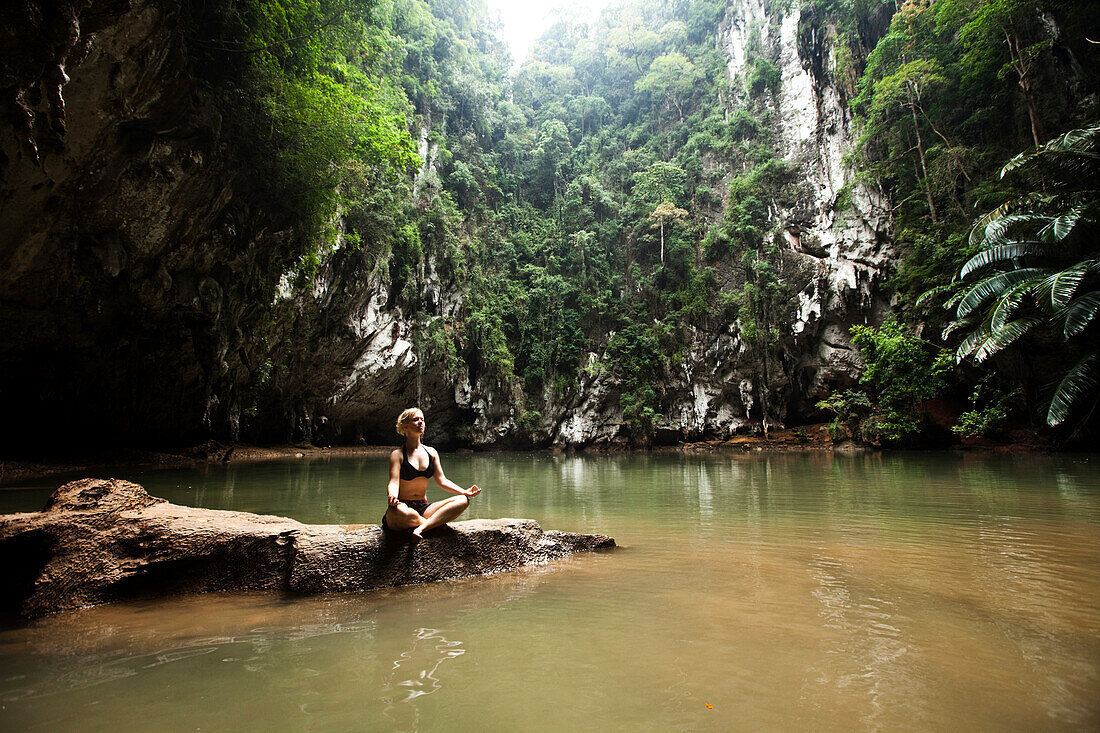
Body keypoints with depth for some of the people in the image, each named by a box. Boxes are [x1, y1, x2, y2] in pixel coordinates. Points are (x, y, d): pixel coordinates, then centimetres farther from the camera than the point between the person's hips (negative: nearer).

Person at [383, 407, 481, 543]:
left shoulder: (431, 452, 12)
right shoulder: (397, 454, -2)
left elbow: (442, 480, 9)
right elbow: (394, 482, -14)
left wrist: (464, 492, -6)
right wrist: (392, 496, -38)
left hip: (423, 508, 5)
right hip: (404, 505, -4)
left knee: (463, 501, -16)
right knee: (396, 511, -41)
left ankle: (421, 528, -31)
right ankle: (437, 523, -15)